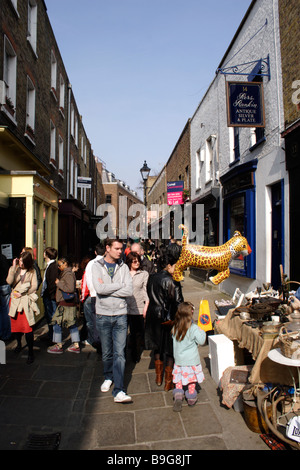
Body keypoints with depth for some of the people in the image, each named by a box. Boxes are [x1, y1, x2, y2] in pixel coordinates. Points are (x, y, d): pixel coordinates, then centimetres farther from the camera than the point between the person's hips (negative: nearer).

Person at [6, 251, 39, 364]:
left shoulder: (32, 271, 1)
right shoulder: (13, 269, 5)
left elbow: (34, 286, -1)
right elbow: (9, 281, -11)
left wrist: (22, 293, -7)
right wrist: (14, 268, -15)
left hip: (26, 300, -2)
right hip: (15, 300, 3)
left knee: (27, 327, -8)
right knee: (16, 324, 11)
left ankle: (30, 352, 0)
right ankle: (19, 344, 38)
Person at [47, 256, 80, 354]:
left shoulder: (68, 274, -15)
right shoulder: (65, 273, 17)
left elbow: (70, 288, -25)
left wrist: (59, 283, -15)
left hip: (66, 303, -10)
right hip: (70, 303, 10)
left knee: (57, 323, 0)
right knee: (72, 324, 12)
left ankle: (58, 346, 9)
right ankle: (76, 345, 17)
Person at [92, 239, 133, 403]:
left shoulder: (124, 267, 4)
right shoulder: (97, 266, -1)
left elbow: (129, 291, -9)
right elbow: (99, 289, -17)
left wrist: (107, 288, -14)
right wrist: (120, 285, -11)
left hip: (120, 315, 0)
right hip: (103, 315, 0)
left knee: (119, 353, -3)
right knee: (107, 352, 13)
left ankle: (118, 391, -1)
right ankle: (108, 377, 37)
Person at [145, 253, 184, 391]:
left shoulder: (152, 278, 2)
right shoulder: (172, 281, -18)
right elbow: (178, 302, -18)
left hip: (153, 316, 6)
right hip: (168, 318, -6)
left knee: (157, 346, 21)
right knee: (170, 349, 9)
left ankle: (158, 378, 32)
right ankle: (168, 382, 18)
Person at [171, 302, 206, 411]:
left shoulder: (175, 327, -4)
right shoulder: (193, 328, -17)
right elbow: (201, 341, -12)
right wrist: (202, 331, 3)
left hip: (178, 359, 3)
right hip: (191, 360, -3)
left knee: (179, 379, 15)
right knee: (191, 380, 13)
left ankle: (178, 395, -3)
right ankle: (191, 398, 24)